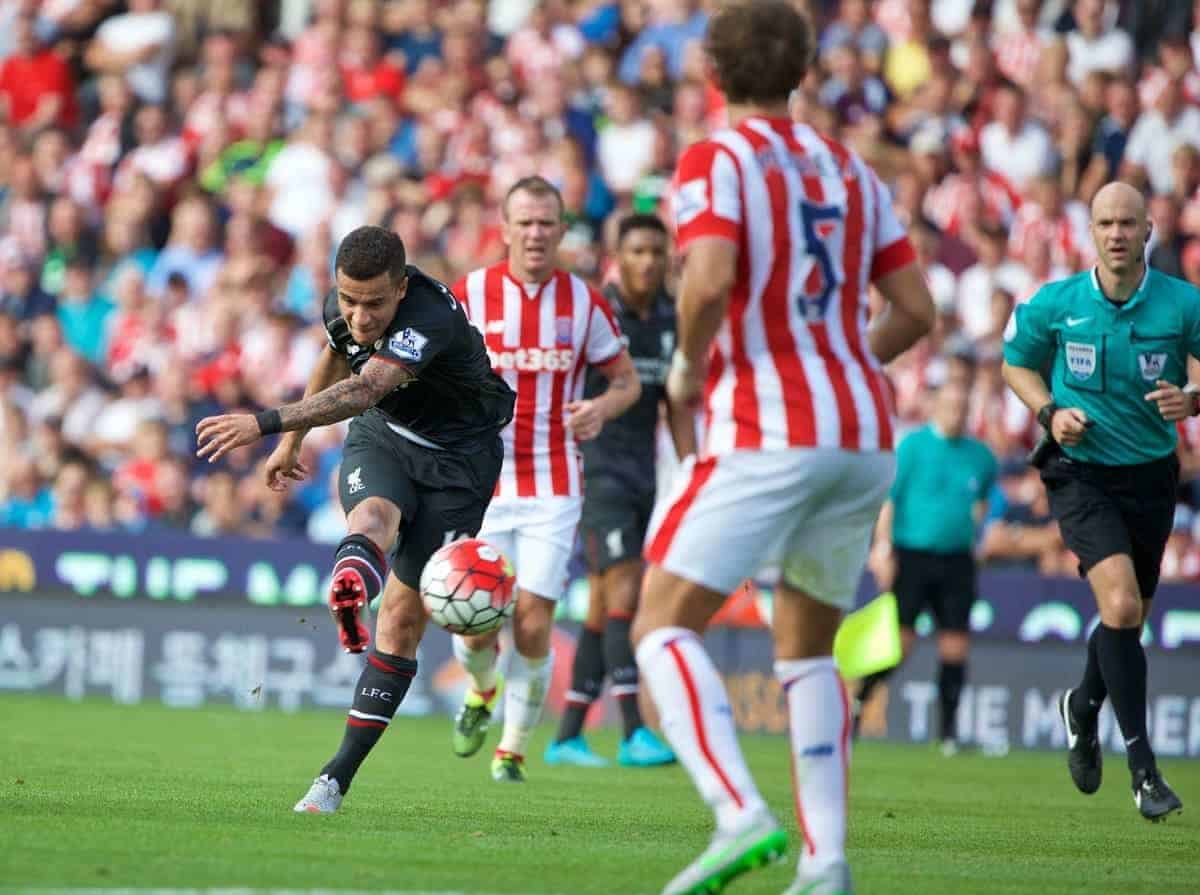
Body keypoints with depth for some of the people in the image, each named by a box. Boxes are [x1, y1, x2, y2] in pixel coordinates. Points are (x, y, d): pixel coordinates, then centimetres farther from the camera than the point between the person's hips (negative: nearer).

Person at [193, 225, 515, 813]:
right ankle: (350, 582, -69)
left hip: (456, 458, -5)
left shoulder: (430, 319, -34)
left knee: (403, 620, -6)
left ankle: (338, 776, 1)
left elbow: (361, 393, -50)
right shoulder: (341, 307, -11)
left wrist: (267, 423, -62)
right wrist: (292, 442, 23)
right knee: (373, 515, -34)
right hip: (380, 438, 5)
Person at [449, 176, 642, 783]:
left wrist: (600, 409, -13)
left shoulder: (584, 302, 1)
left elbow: (627, 380, 9)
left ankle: (513, 747, 14)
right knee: (477, 627, -6)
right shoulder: (469, 295, -2)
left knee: (533, 627, -8)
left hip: (554, 488, 0)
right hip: (481, 486, 0)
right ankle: (481, 690, 31)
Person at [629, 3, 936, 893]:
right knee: (808, 650, 17)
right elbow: (916, 309, 14)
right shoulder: (850, 170, 15)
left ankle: (741, 814, -25)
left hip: (767, 435, -6)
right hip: (863, 432, 6)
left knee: (663, 627, -4)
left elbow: (710, 281, -20)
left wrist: (688, 368, -2)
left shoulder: (715, 161, -3)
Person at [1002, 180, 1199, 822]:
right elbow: (1017, 364, 12)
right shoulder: (1055, 304, -6)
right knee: (1121, 604, -22)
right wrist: (1049, 412, -7)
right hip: (1080, 473, -2)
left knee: (1129, 620, 13)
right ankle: (1143, 768, -17)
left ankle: (1083, 708, 48)